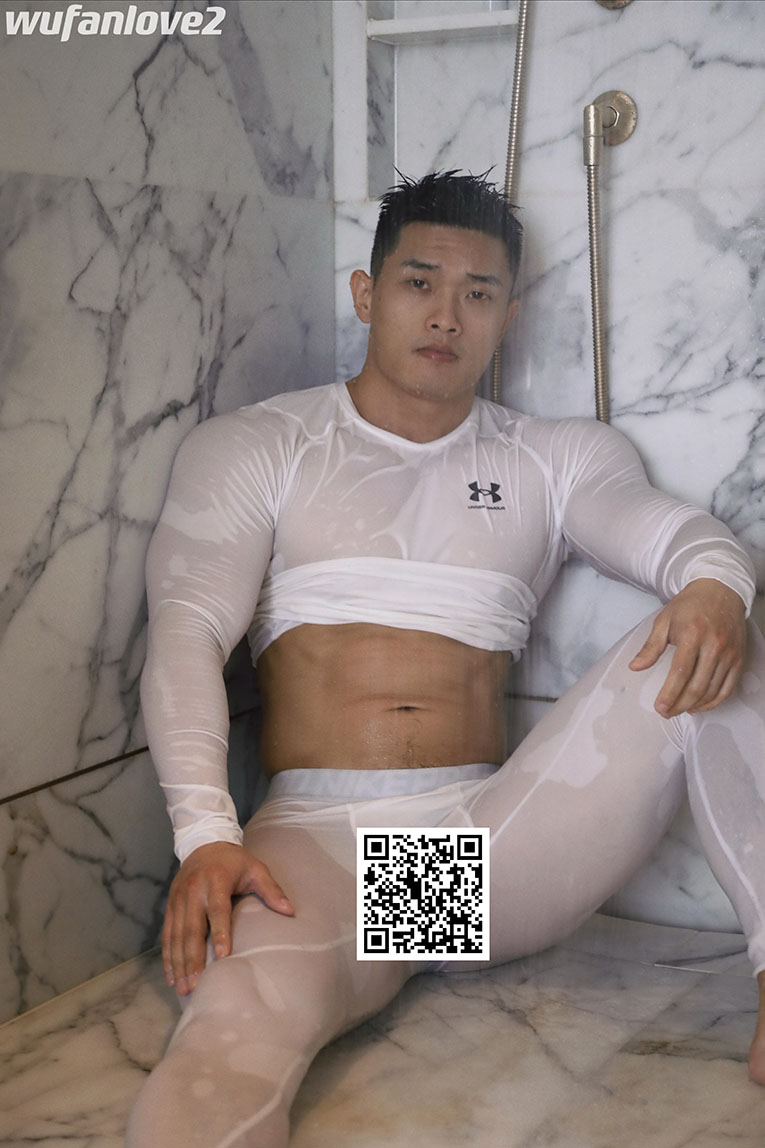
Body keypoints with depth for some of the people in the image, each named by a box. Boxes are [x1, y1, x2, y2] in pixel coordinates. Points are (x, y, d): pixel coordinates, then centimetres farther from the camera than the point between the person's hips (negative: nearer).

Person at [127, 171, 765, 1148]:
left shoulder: (559, 461, 17)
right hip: (317, 836, -3)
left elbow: (675, 530, 0)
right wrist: (206, 836, -20)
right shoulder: (250, 448, 10)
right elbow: (187, 630, -3)